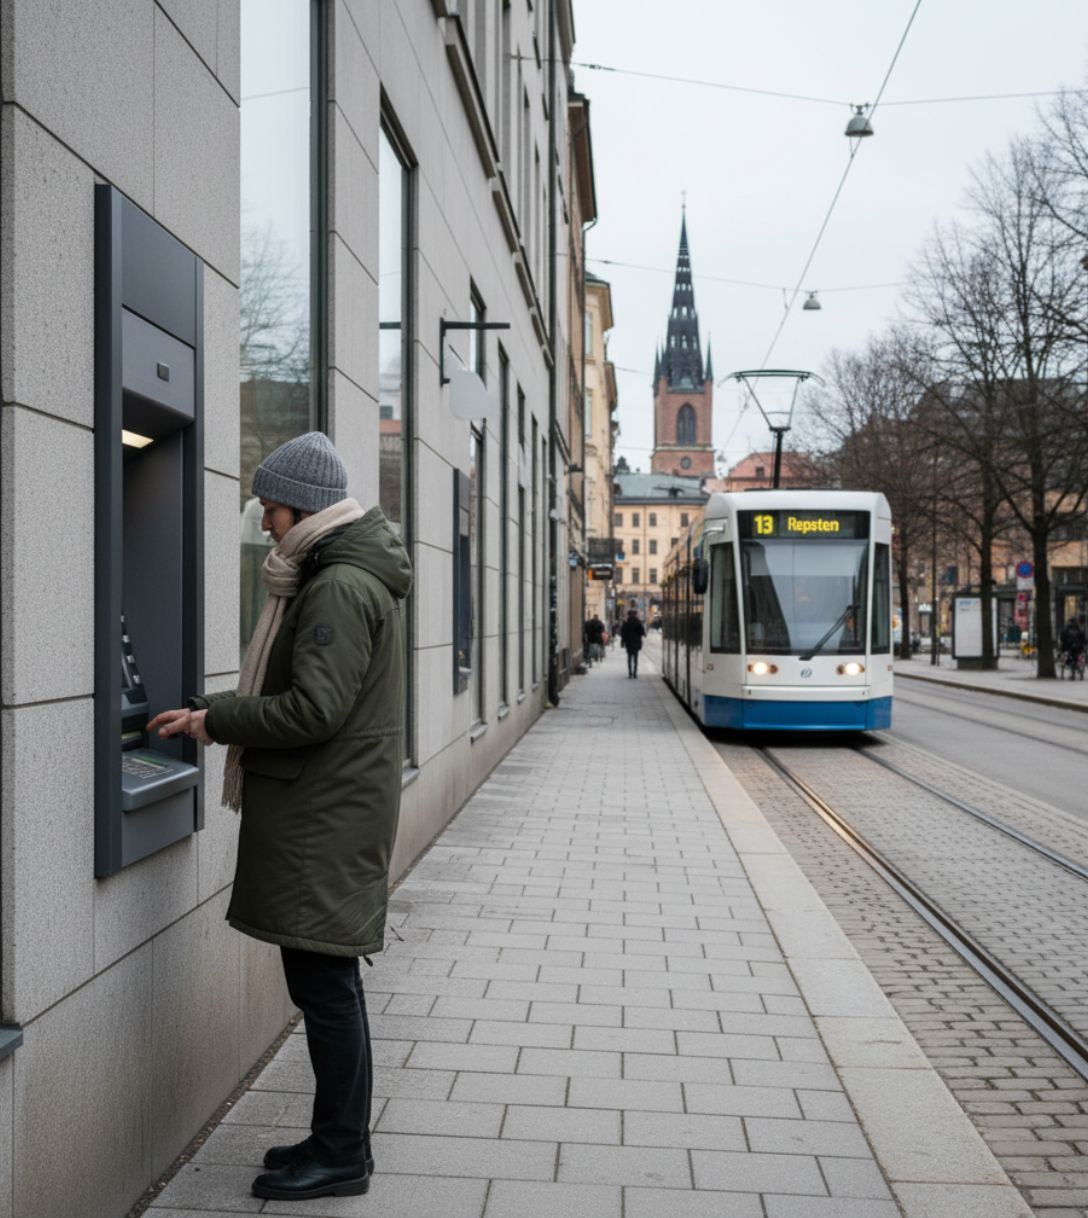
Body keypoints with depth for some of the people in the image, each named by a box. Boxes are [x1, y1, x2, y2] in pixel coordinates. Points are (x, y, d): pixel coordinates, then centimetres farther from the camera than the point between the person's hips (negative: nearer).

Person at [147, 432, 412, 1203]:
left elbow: (314, 709, -23)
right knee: (326, 981, 16)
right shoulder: (341, 577, 15)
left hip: (327, 821, -10)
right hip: (320, 815, 10)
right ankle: (337, 1141, 27)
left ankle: (342, 1155, 13)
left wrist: (215, 719, -13)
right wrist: (216, 713, 10)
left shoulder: (340, 588, -17)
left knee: (325, 984, -1)